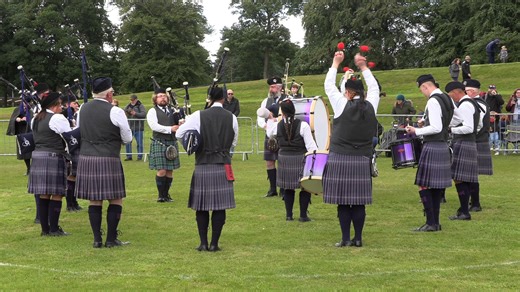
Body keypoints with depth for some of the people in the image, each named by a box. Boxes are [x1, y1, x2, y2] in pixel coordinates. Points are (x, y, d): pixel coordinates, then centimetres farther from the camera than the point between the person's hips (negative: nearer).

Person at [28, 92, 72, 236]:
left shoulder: (35, 119, 15)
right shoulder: (58, 118, -10)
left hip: (37, 157, 8)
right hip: (53, 158, -8)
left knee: (43, 196, 10)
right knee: (56, 195, -1)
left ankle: (45, 228, 13)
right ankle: (54, 229, 0)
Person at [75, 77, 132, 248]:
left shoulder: (82, 110, 9)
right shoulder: (115, 112, -8)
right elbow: (127, 138, -1)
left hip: (86, 159, 6)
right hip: (108, 160, -5)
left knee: (94, 201, 10)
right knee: (116, 200, 5)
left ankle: (97, 239, 11)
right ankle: (111, 239, 7)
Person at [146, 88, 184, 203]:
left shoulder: (173, 110, 15)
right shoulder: (152, 112, 0)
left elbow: (181, 119, 12)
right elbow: (154, 126, -13)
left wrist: (181, 122, -13)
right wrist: (170, 129, -19)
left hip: (172, 143, 5)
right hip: (159, 143, -5)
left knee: (170, 171, 7)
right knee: (162, 171, -7)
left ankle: (166, 194, 18)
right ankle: (161, 195, 5)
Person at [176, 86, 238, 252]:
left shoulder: (199, 116, -5)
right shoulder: (231, 118, 0)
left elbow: (179, 134, -1)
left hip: (202, 166, -1)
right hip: (223, 167, 1)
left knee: (201, 206, 8)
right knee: (220, 206, 5)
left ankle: (203, 243, 9)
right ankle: (214, 243, 6)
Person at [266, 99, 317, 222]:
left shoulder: (277, 126, -3)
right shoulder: (303, 125, -12)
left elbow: (269, 133, 20)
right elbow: (310, 145, -14)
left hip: (284, 159, 3)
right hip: (300, 159, -3)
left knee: (288, 188, 14)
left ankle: (289, 215, 17)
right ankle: (303, 215, 7)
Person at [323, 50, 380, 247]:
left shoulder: (342, 105, -6)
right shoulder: (370, 106, 2)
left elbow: (329, 86, 8)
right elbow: (374, 88, 21)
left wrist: (335, 63, 19)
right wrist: (363, 67, 29)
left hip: (340, 160, -3)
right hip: (362, 161, 3)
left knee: (343, 201, 0)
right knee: (359, 202, 7)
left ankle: (345, 239, 2)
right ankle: (358, 238, 10)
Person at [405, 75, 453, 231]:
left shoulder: (433, 101, -16)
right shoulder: (447, 99, 13)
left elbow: (436, 128, -22)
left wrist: (416, 131, -13)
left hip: (432, 147, -10)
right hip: (443, 147, 10)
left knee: (424, 185, -4)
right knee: (437, 186, 13)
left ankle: (430, 223, -4)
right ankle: (436, 222, 17)